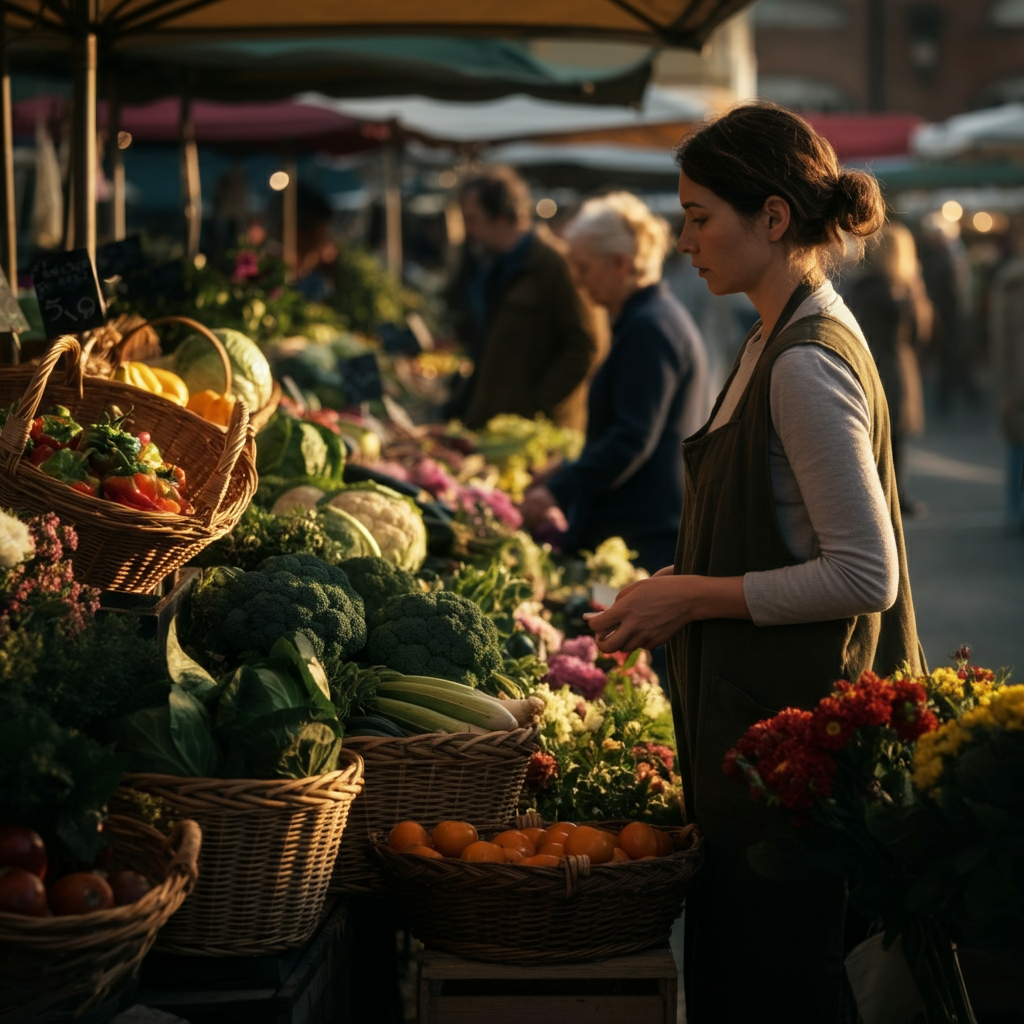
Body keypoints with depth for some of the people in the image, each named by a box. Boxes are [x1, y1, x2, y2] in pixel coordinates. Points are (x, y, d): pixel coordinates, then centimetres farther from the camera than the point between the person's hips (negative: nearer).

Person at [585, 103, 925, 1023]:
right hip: (757, 715, 10)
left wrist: (695, 598, -17)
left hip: (791, 725, -10)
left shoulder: (807, 366, -19)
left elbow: (863, 576, -23)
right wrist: (681, 585, 11)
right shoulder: (781, 341, 12)